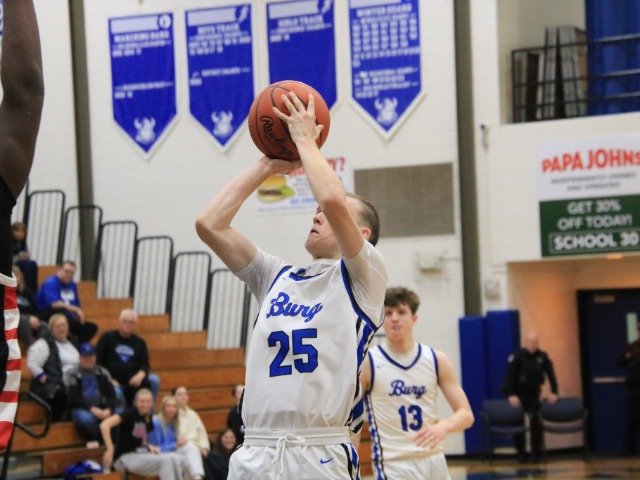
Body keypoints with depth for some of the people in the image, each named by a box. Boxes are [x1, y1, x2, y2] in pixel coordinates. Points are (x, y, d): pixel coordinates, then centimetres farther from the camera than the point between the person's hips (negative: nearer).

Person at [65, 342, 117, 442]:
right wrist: (92, 409, -16)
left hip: (101, 409, 3)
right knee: (86, 419, -41)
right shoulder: (72, 375, 6)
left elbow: (111, 395, 10)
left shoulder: (103, 373, 17)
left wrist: (108, 410, -12)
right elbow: (73, 398, -3)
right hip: (81, 409, -3)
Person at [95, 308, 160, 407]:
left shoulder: (140, 342, 12)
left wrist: (140, 375, -16)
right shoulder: (107, 338, 5)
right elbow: (97, 361, 0)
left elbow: (145, 365, 7)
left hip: (133, 381, 3)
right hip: (113, 384, -2)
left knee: (154, 380, -24)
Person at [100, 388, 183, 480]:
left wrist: (150, 447, 1)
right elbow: (104, 425, -23)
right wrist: (110, 449, -26)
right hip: (126, 458, -8)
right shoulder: (130, 413, -11)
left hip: (140, 455, 8)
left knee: (176, 459, -12)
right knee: (165, 460, -26)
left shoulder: (148, 419, 11)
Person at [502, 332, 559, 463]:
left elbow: (551, 374, -2)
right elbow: (510, 375, -16)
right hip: (518, 394, -2)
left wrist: (554, 392, -14)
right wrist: (511, 395, -26)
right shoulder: (518, 356, -11)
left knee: (536, 422, -11)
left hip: (533, 394, 2)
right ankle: (521, 453, 6)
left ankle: (536, 452, -3)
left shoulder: (543, 357, -2)